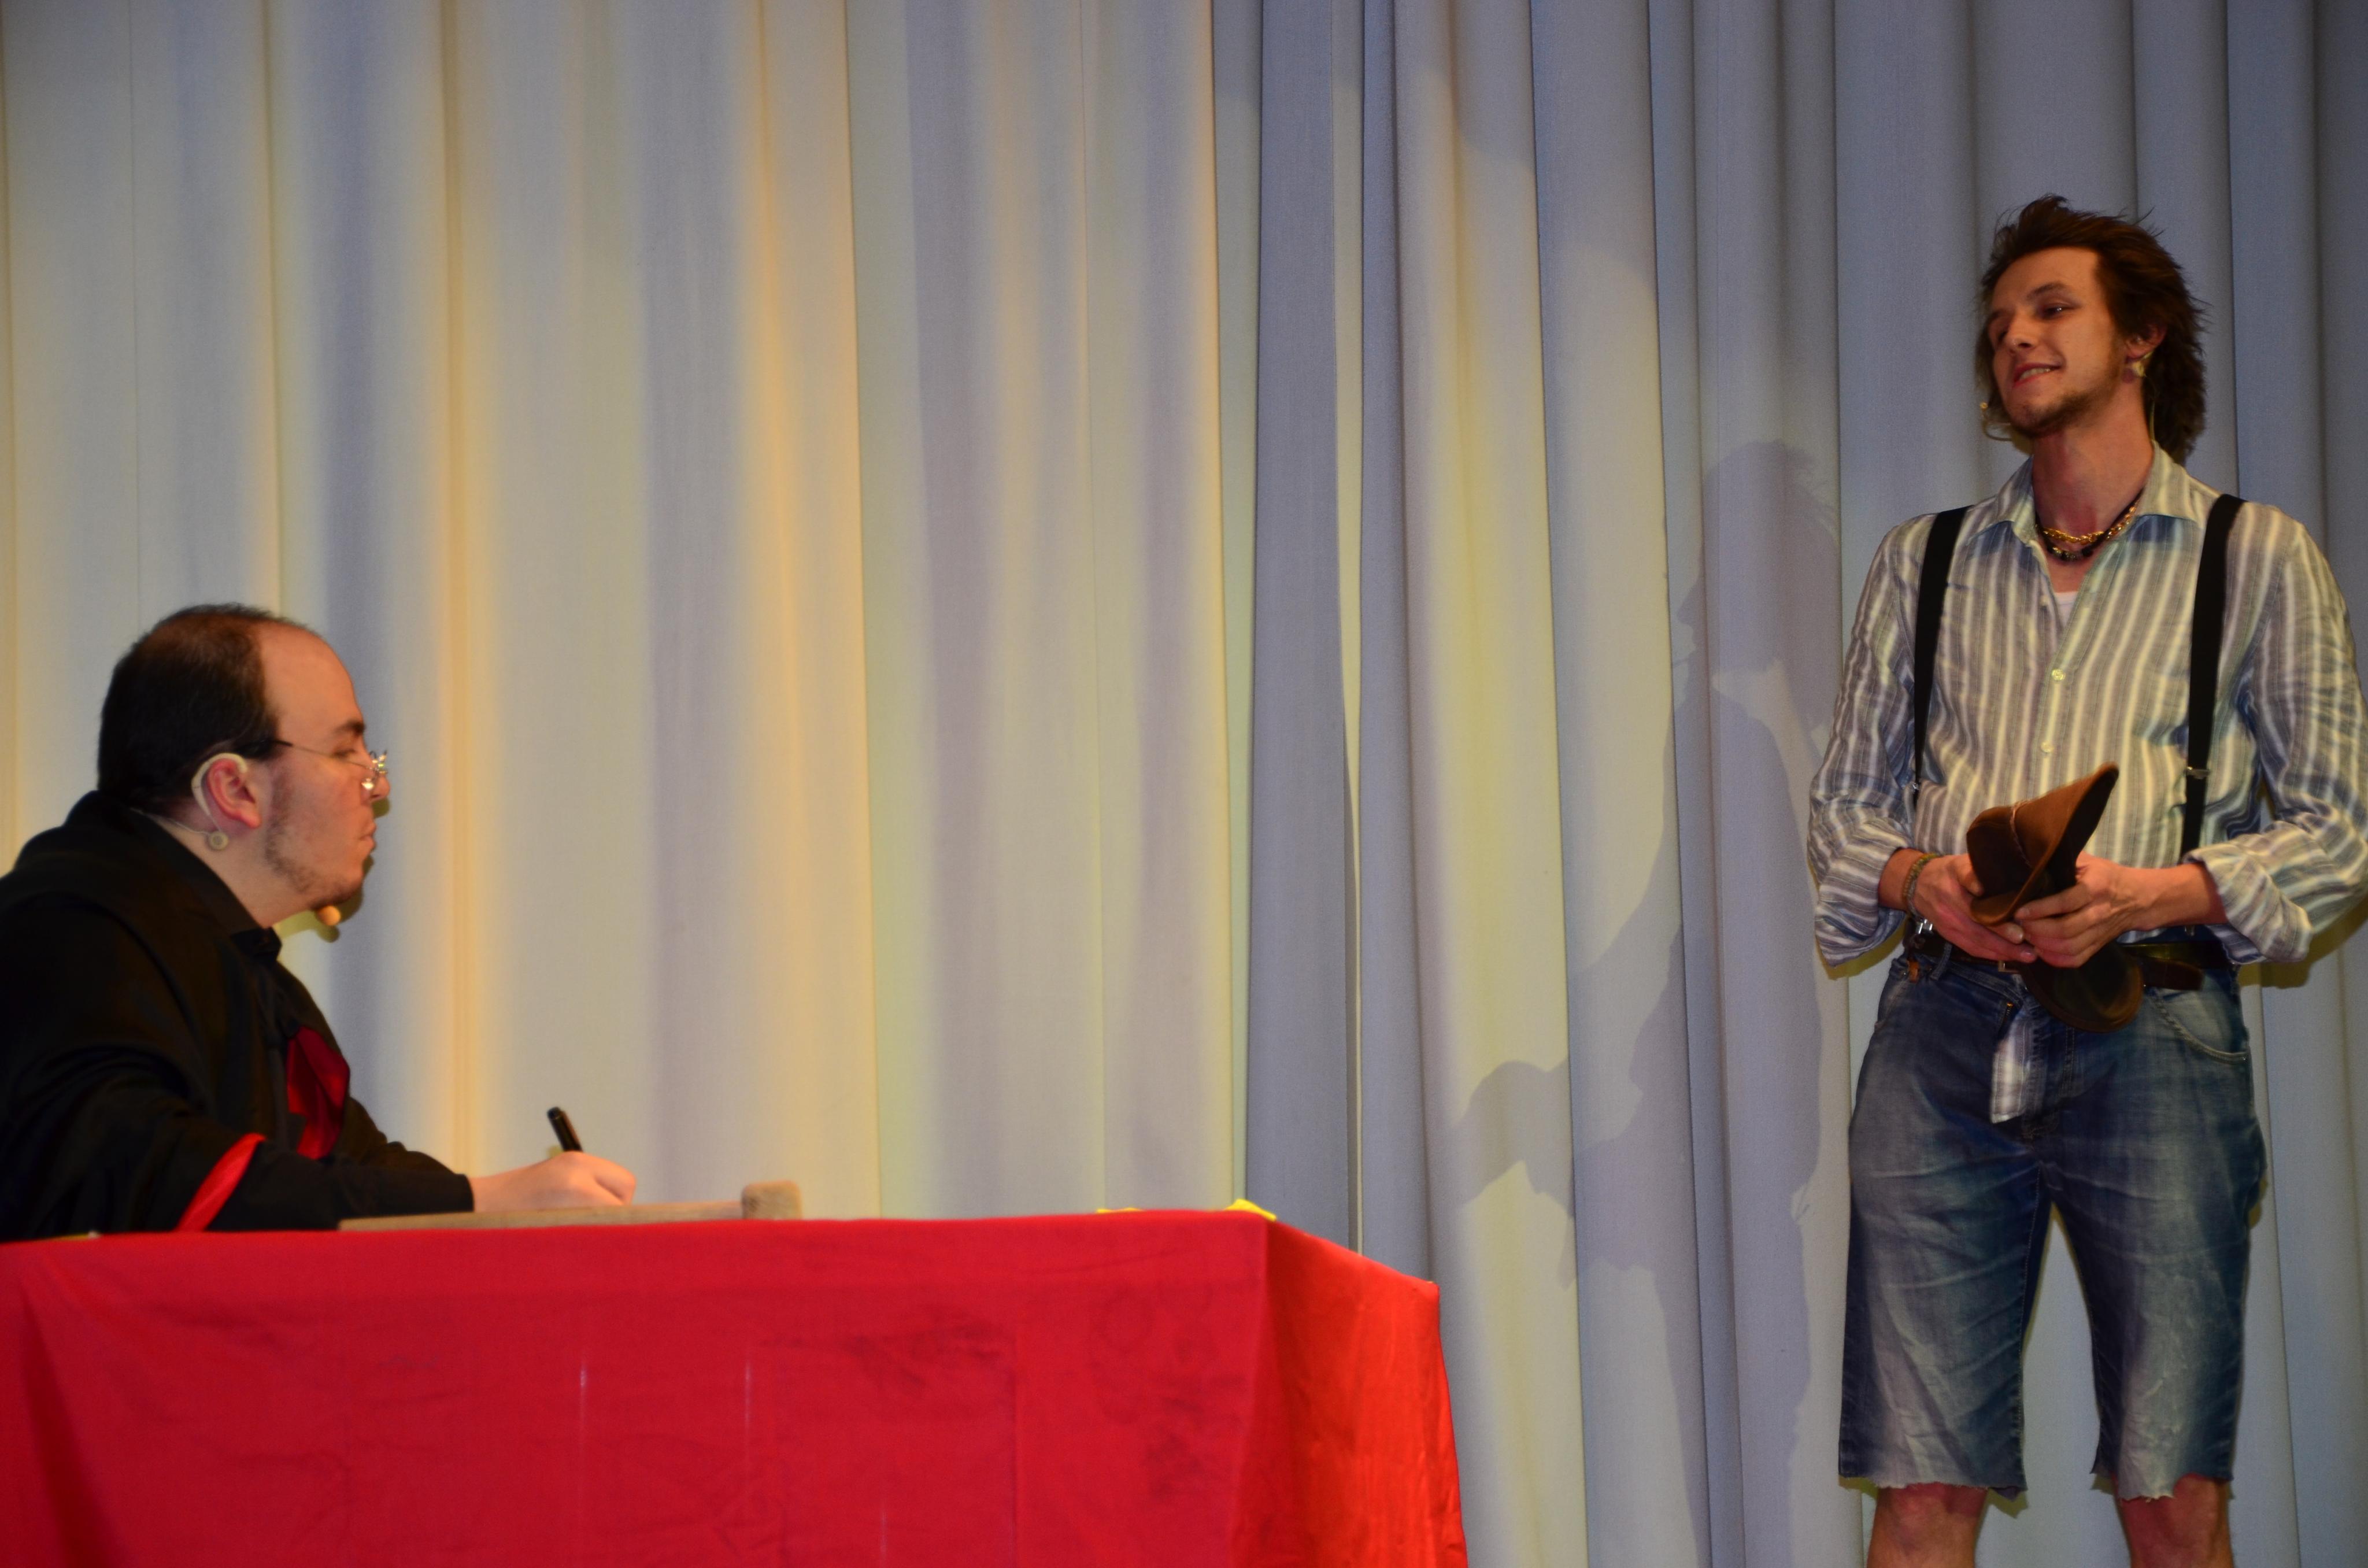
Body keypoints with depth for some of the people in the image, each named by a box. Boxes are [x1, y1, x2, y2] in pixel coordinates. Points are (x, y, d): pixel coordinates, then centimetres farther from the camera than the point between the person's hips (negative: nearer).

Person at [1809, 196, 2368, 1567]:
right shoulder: (1924, 565, 19)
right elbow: (1847, 798, 19)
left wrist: (2154, 894, -12)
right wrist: (1918, 879, -5)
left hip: (2150, 1028, -2)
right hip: (1945, 1029, 3)